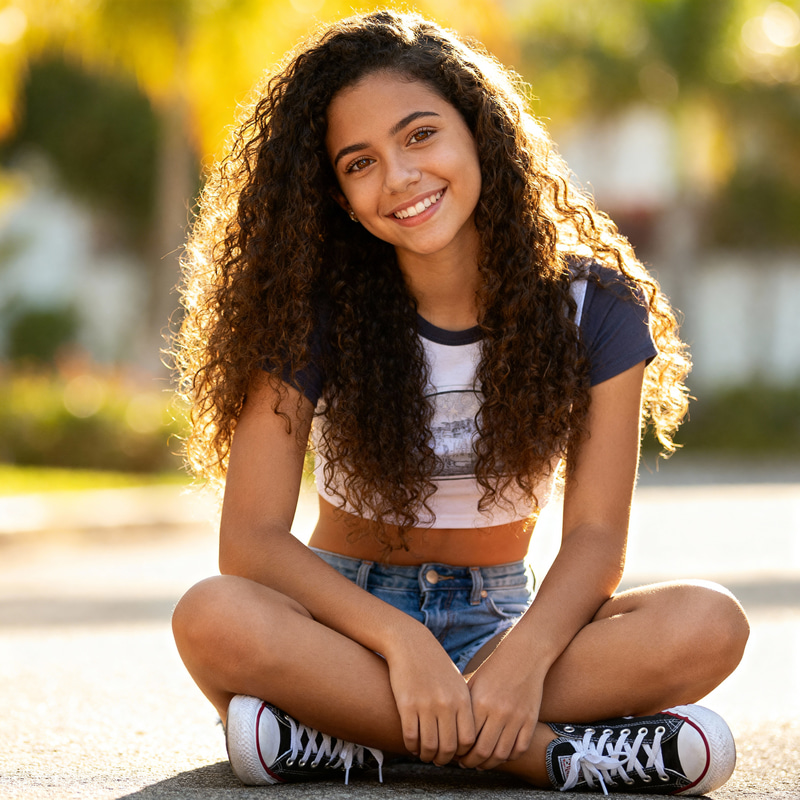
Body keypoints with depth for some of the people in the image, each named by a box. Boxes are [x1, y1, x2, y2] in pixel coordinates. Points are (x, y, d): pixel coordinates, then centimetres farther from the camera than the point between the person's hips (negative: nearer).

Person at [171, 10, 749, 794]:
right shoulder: (317, 313, -9)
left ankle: (342, 733, -27)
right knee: (214, 619, -36)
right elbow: (251, 538, -16)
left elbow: (595, 534, -10)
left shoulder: (594, 308, -6)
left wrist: (524, 658, -31)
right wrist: (402, 641, -30)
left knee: (709, 624, -28)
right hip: (348, 624, -1)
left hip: (499, 624, 1)